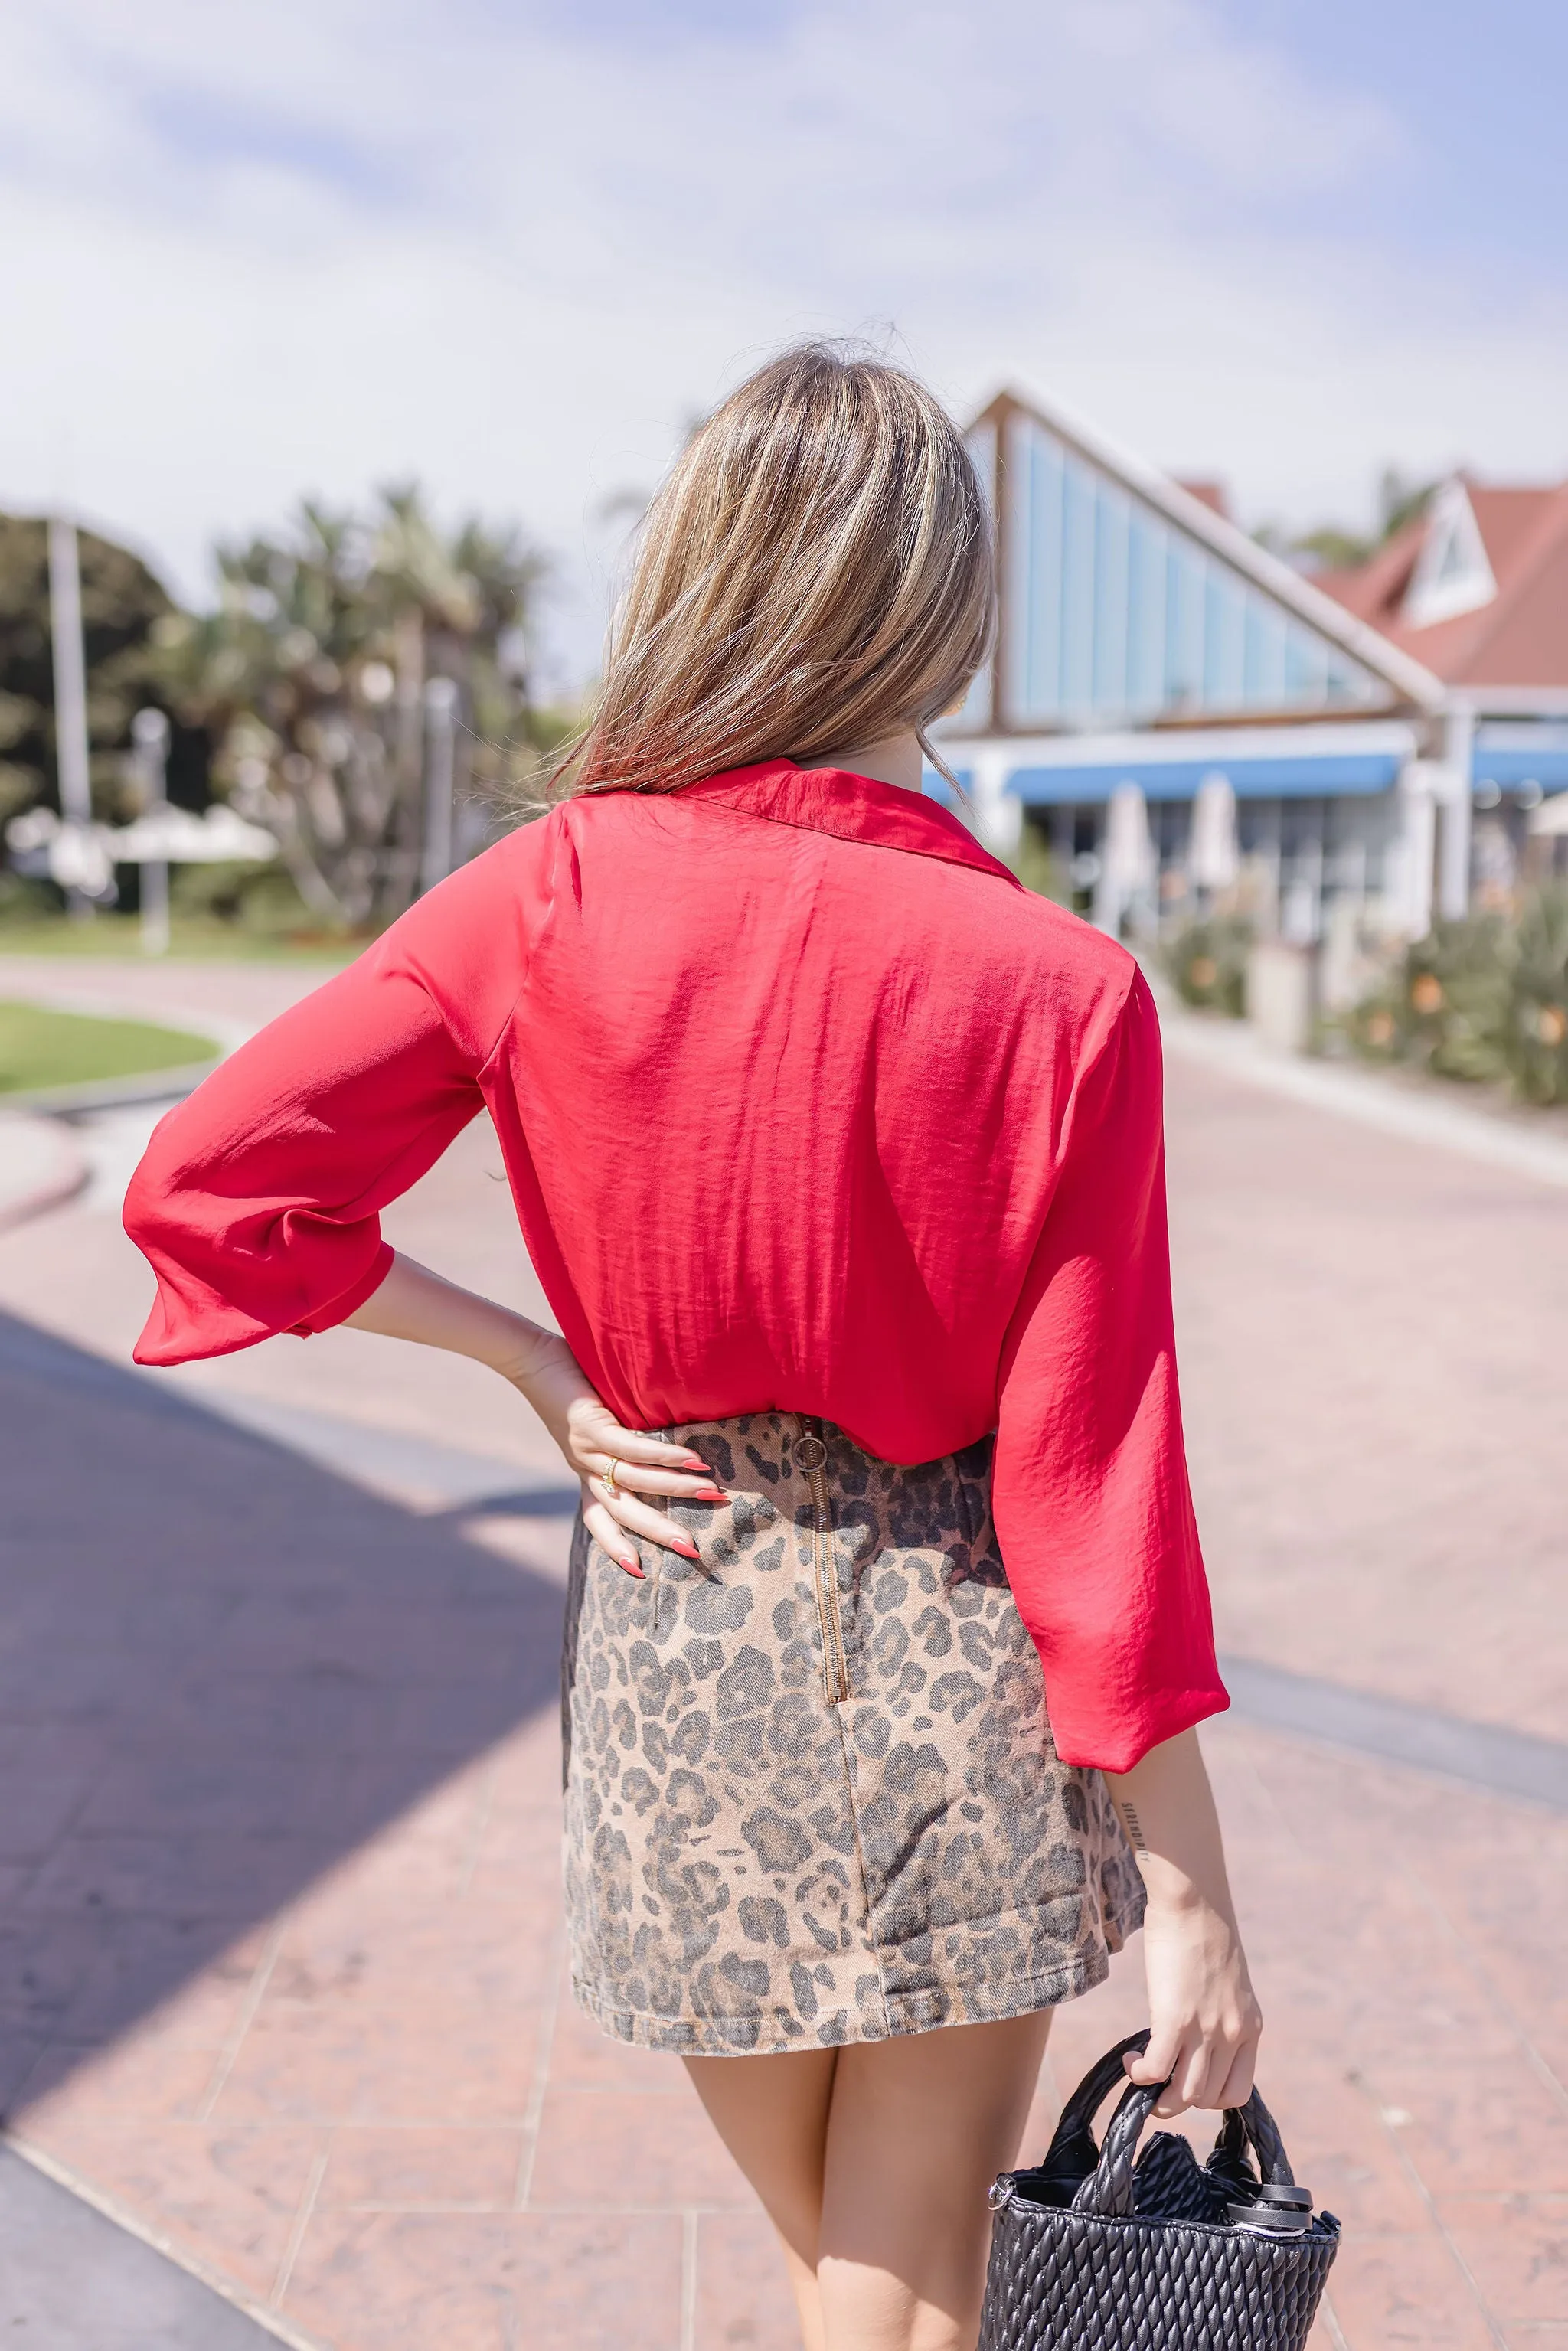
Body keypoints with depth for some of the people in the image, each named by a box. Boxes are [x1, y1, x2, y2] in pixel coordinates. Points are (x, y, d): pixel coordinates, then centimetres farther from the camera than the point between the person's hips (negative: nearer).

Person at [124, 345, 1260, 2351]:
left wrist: (540, 1367, -2)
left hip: (669, 1632, 3)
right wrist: (1190, 1901, -4)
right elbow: (1093, 1466, -14)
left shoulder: (547, 899, -9)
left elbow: (206, 1181, -9)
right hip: (947, 1656, -2)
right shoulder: (1057, 989, -15)